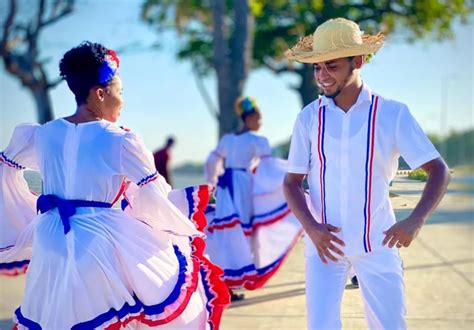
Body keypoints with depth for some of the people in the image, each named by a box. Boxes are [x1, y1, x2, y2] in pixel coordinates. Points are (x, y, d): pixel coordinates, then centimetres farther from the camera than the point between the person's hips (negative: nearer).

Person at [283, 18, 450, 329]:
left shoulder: (392, 114, -6)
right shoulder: (309, 117, -1)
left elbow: (439, 171, -7)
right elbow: (292, 182, 4)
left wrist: (416, 221, -23)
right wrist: (311, 228, -13)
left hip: (378, 244, -1)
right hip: (325, 244, 1)